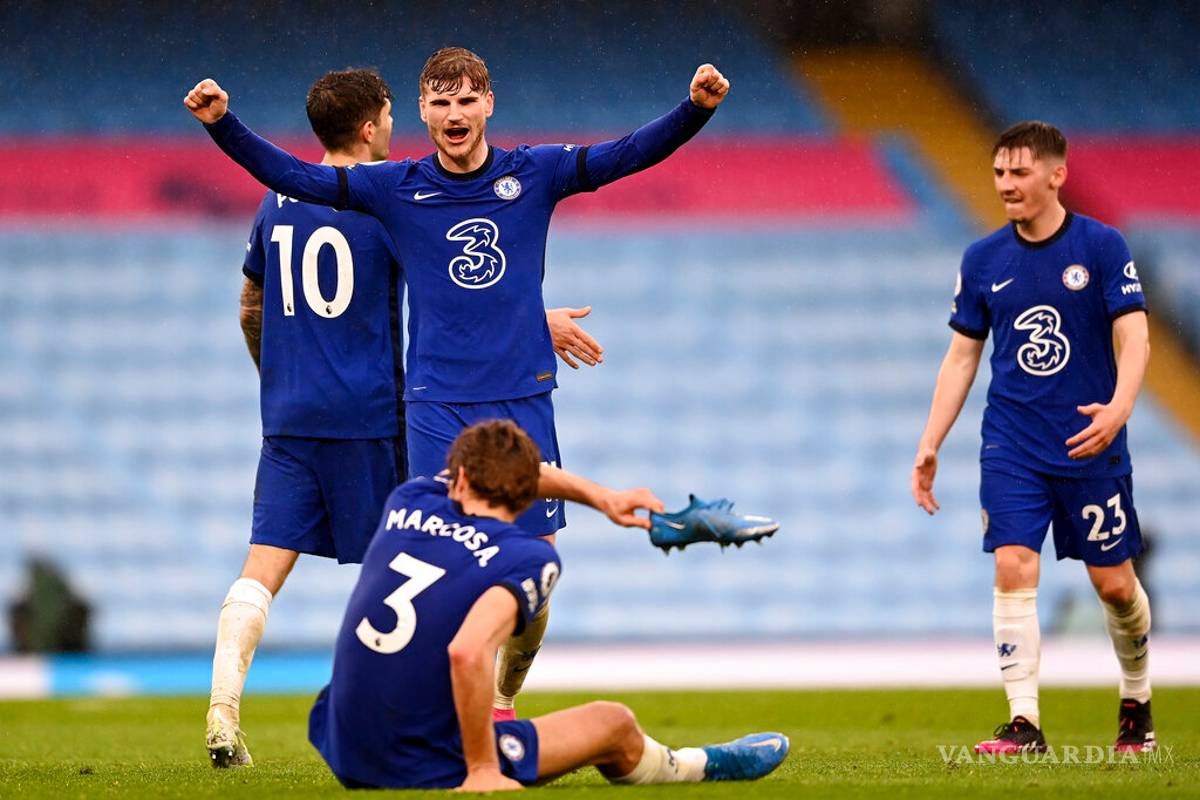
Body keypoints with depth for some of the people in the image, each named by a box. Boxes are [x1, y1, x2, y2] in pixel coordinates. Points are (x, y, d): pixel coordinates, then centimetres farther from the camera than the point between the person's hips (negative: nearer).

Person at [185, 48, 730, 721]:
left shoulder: (535, 173, 3)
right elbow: (289, 174, 0)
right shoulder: (395, 188, 2)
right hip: (438, 405, -1)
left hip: (524, 398, 1)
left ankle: (503, 703, 20)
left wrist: (697, 106, -19)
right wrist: (222, 122, -12)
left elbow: (634, 153, -3)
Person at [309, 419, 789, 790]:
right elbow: (468, 652, -31)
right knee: (614, 724, 15)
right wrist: (484, 773, -21)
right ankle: (692, 768, 49)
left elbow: (489, 474, 28)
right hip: (428, 772, -6)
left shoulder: (410, 501, 5)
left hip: (343, 753, 6)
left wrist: (598, 495, 32)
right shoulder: (530, 560, -13)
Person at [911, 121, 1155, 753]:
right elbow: (962, 356, 12)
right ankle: (1023, 723, -13)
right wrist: (930, 446, 7)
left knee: (1114, 583, 4)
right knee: (1013, 570, -13)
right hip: (1011, 449, 2)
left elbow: (1133, 337, -9)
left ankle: (1137, 703, 28)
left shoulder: (1101, 247, -4)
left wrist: (1118, 407, -27)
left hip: (1090, 444, -2)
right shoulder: (983, 260, 5)